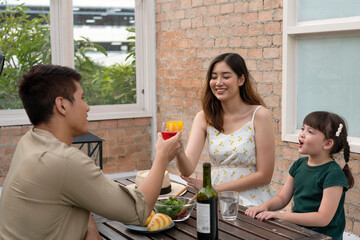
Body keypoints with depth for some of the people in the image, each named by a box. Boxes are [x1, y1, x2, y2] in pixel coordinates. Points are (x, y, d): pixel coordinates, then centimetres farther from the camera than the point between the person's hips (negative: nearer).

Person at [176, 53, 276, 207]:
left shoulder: (259, 115, -8)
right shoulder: (204, 118, 4)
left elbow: (264, 175, -9)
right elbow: (188, 170, -7)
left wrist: (215, 188, -11)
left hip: (251, 201, -4)